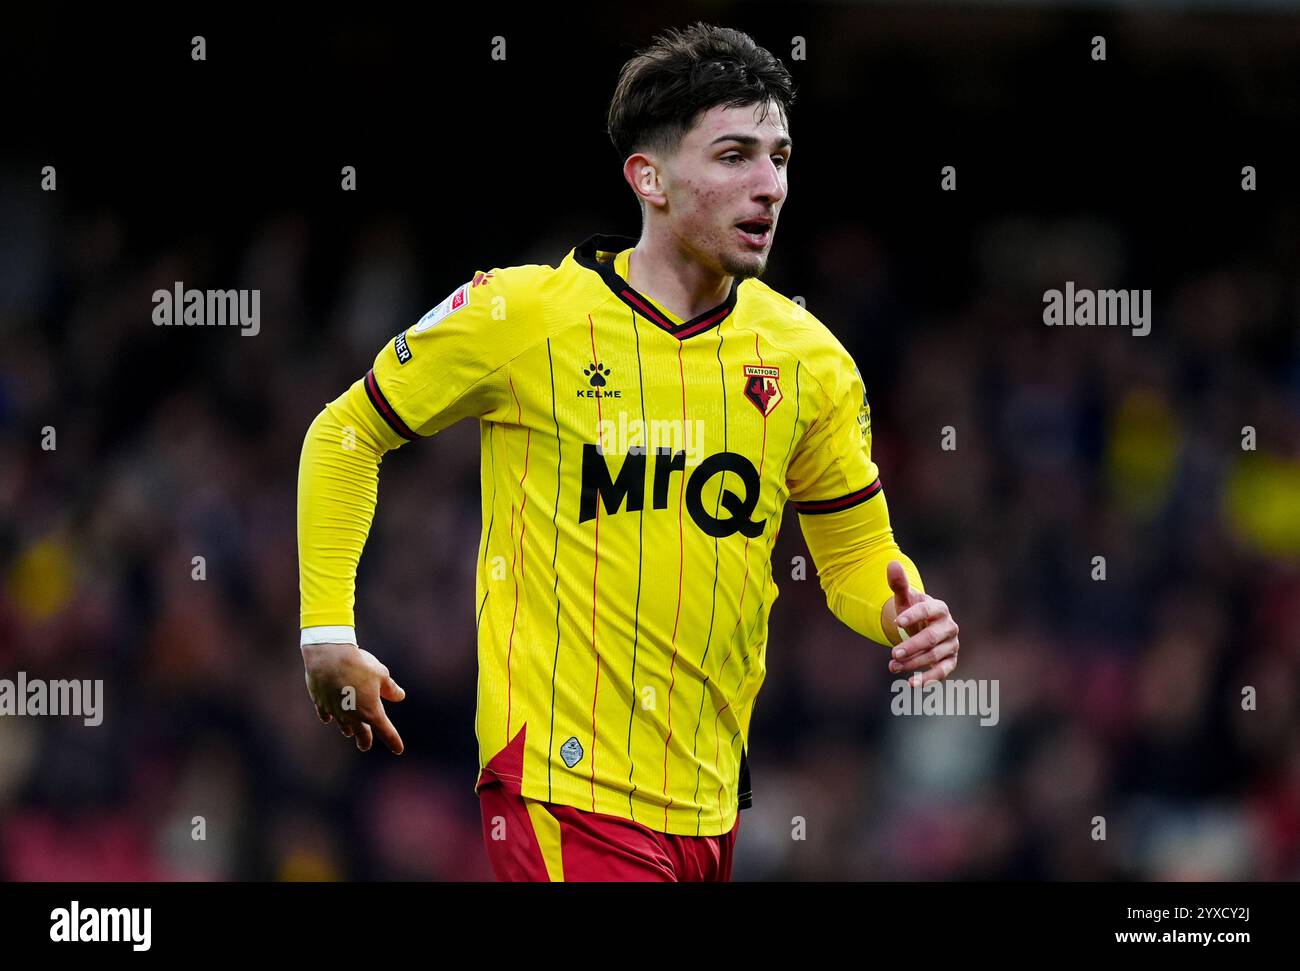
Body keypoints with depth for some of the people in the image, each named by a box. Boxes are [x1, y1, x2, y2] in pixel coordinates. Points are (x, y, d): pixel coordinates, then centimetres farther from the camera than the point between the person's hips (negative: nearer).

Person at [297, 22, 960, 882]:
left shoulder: (809, 360, 5)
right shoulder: (519, 316, -6)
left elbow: (856, 553, 15)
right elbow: (346, 433, 6)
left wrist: (904, 615, -8)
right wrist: (327, 633, 1)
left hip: (713, 801, 5)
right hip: (567, 792, -5)